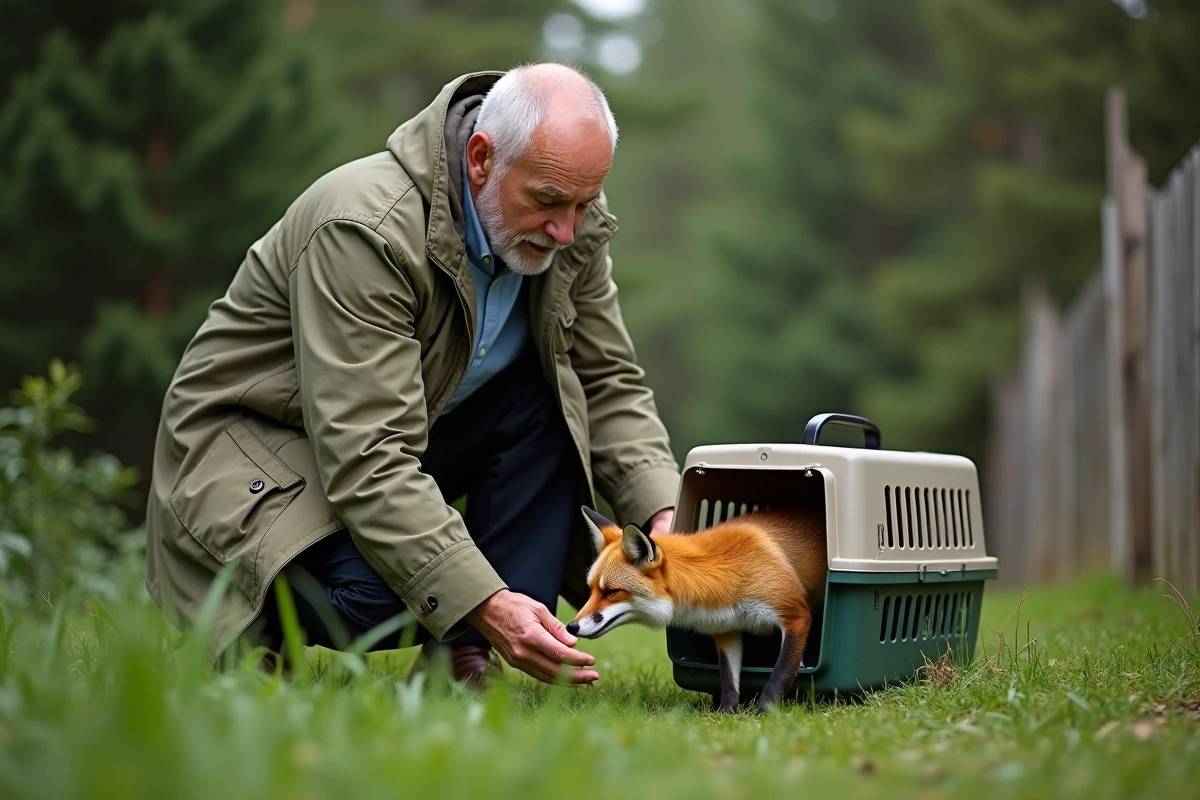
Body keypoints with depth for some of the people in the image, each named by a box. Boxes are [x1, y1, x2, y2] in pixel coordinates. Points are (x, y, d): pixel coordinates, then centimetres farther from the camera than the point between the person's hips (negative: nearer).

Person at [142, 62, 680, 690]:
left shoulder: (573, 222, -10)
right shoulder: (363, 229, -32)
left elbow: (611, 385, -3)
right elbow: (365, 459, -36)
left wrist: (663, 515, -21)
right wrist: (485, 602, -44)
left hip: (409, 432, 7)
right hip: (254, 441, -7)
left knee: (550, 395, -18)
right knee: (369, 594, -34)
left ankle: (466, 659, -15)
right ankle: (250, 629, 1)